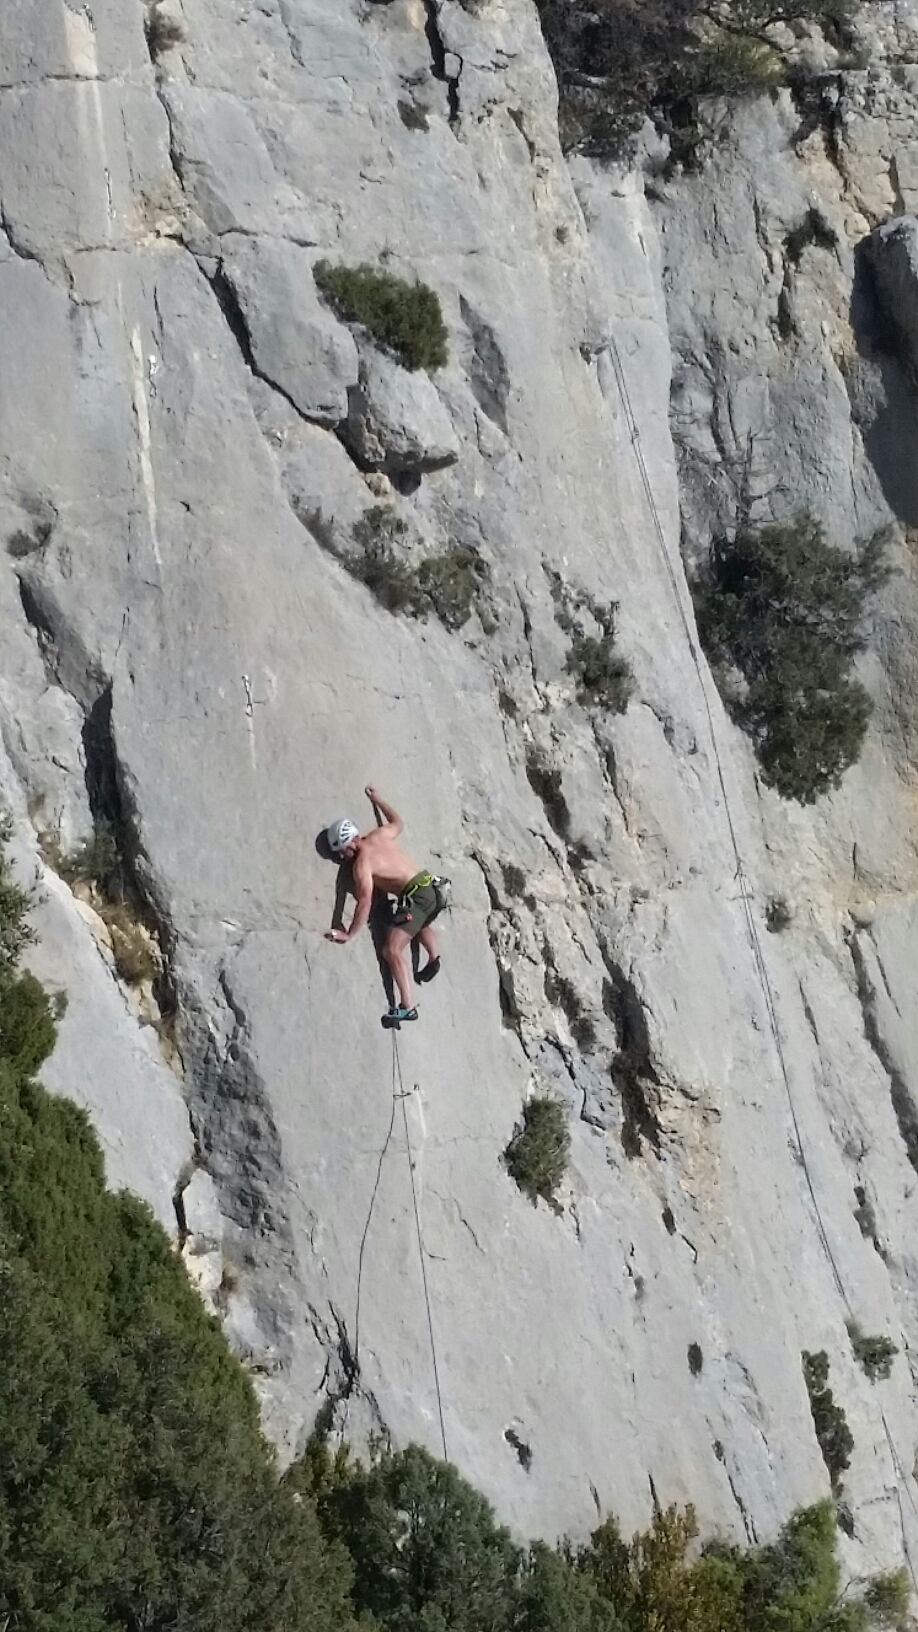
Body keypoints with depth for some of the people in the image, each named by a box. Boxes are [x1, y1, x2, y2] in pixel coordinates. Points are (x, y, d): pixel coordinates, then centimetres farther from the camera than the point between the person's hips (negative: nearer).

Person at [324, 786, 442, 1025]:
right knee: (419, 924, 42)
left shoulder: (362, 863, -10)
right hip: (429, 887, 9)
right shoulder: (380, 834, 11)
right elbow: (398, 822, 34)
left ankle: (407, 1007, -21)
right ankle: (434, 957, 29)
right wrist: (378, 800, 46)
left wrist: (349, 934, -12)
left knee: (392, 949, -14)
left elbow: (365, 902, -16)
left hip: (415, 896, -9)